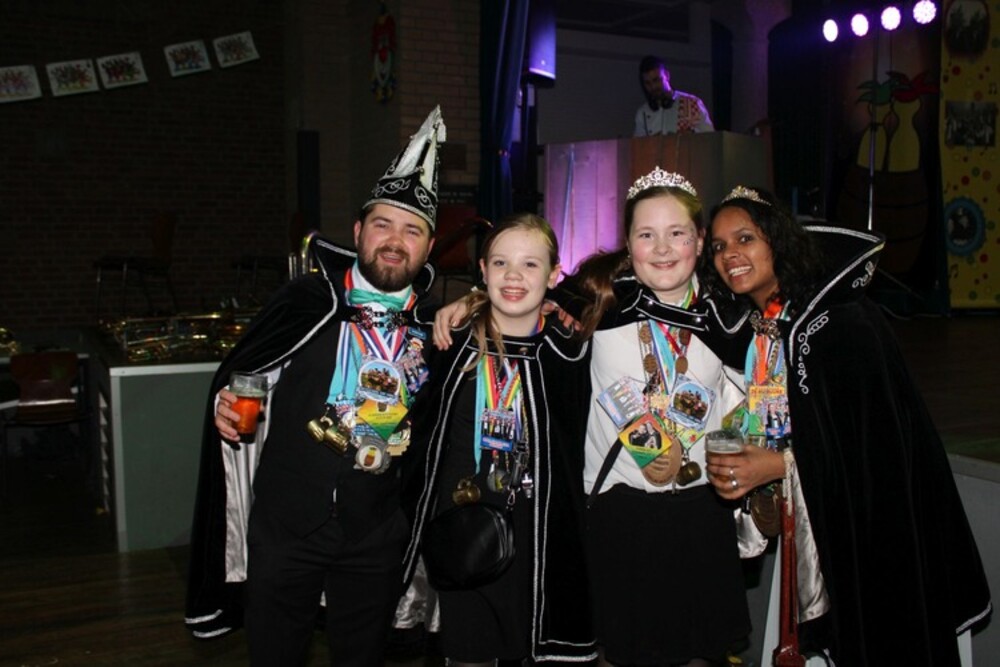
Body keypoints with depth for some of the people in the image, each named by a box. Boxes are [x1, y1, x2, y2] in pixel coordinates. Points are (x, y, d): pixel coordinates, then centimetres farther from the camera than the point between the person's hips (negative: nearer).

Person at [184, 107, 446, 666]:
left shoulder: (434, 327, 0)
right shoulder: (308, 302, -7)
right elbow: (236, 376, 3)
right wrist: (227, 407, -16)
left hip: (377, 537, 2)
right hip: (285, 529, -2)